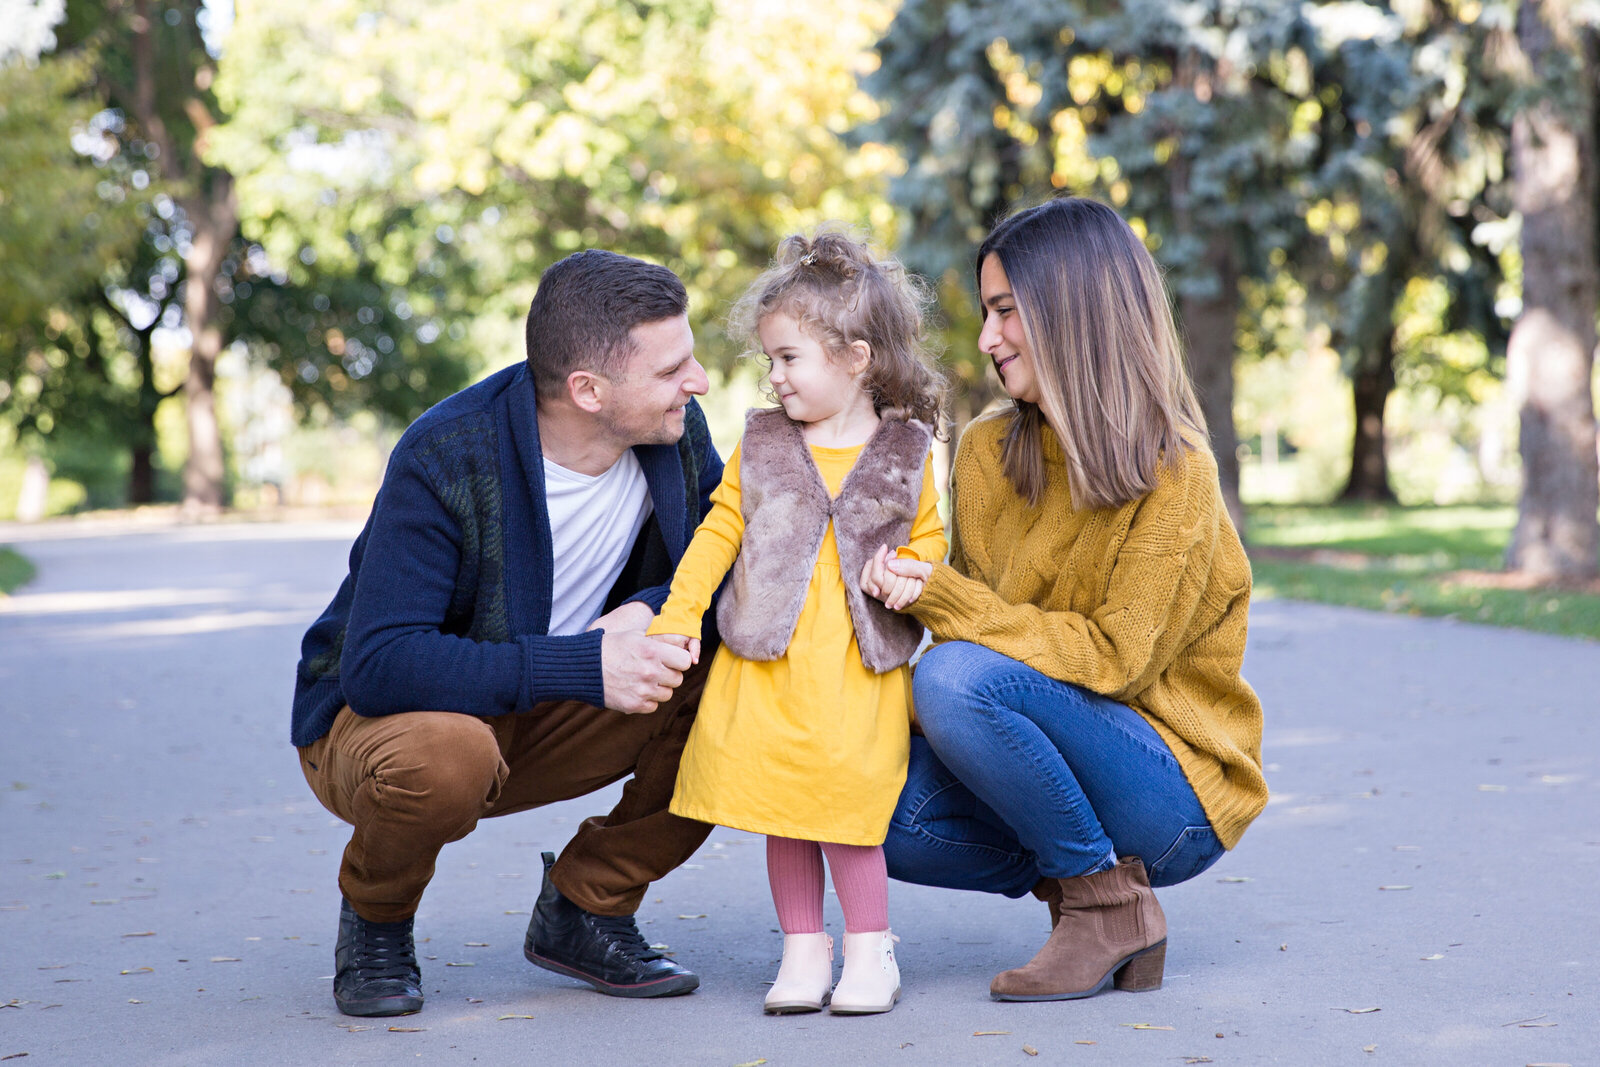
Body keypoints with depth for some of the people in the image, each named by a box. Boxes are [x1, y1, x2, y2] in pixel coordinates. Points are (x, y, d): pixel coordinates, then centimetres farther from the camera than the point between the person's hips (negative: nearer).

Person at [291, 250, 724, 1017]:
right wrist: (583, 665, -39)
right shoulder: (446, 459, -29)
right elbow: (375, 666, -34)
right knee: (445, 753, -40)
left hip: (539, 722, 5)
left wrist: (649, 610, -25)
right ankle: (374, 920, -5)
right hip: (370, 720, -5)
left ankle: (586, 907, 0)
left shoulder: (676, 434, -12)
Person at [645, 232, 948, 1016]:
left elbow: (929, 537, 10)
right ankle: (803, 951, 19)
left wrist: (906, 573, -12)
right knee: (781, 812, 6)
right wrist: (678, 614, 1)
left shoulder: (905, 453, 2)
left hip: (858, 670, -2)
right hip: (766, 665, 3)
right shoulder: (762, 445, 7)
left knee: (849, 809, -3)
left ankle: (869, 950, 14)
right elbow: (719, 530, 9)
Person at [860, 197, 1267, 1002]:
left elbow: (1116, 658, -18)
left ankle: (1112, 903, -11)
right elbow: (974, 625, 6)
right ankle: (1070, 877, 2)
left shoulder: (1173, 476, -15)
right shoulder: (986, 454, 3)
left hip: (1174, 798, -6)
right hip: (1059, 763, 6)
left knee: (960, 678, -29)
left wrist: (942, 598, -24)